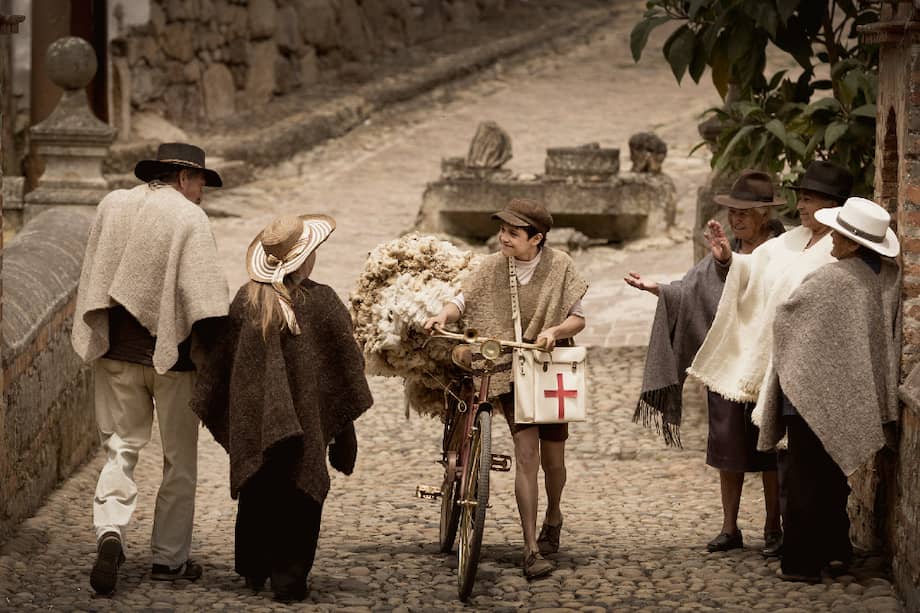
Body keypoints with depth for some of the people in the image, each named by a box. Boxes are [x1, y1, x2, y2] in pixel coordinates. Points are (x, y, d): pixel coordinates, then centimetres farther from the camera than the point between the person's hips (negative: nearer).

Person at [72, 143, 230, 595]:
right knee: (179, 459, 10)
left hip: (116, 353, 4)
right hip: (171, 353, -4)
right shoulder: (190, 219, -11)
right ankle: (169, 558, 15)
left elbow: (91, 277, 13)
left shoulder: (112, 205, 5)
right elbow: (202, 292, -17)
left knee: (120, 446, 9)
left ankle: (110, 531, -15)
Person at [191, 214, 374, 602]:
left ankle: (254, 571, 23)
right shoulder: (322, 303, -9)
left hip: (253, 420, 3)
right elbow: (346, 364, -5)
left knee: (256, 496, 15)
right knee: (299, 498, 5)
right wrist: (342, 422, 5)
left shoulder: (246, 300, -3)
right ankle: (288, 577, 2)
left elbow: (220, 361, 3)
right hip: (305, 421, -3)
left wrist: (212, 410, 14)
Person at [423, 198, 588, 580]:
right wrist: (443, 316, -23)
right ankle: (532, 550, -14)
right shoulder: (493, 267, -3)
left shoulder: (559, 266, -5)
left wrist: (554, 331, -22)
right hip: (510, 371, -1)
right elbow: (464, 300, -2)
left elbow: (578, 319, -3)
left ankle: (553, 517, 42)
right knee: (526, 452, -14)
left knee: (552, 458, 8)